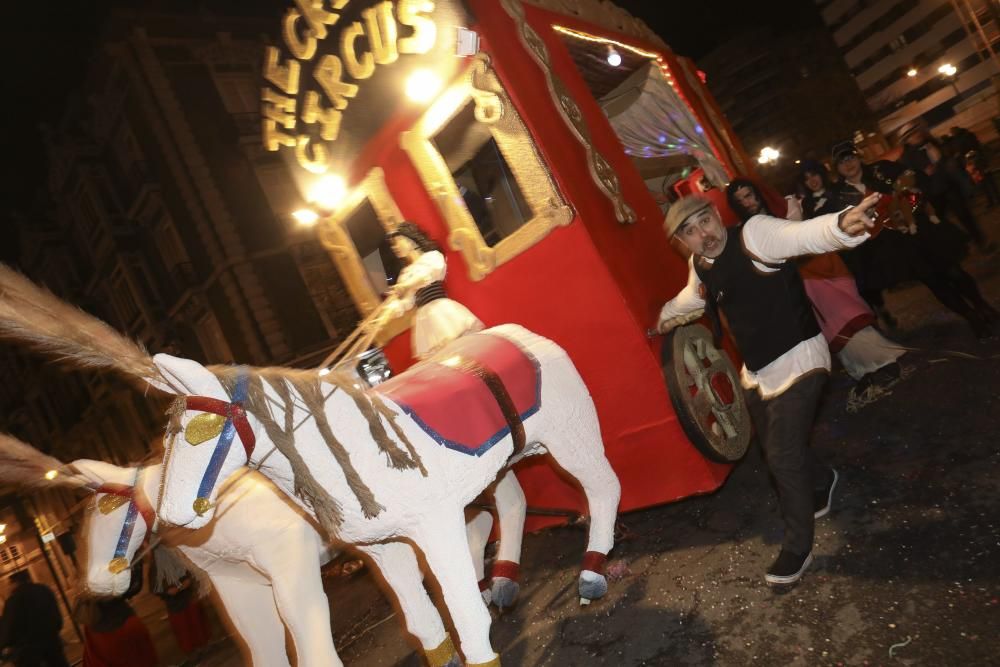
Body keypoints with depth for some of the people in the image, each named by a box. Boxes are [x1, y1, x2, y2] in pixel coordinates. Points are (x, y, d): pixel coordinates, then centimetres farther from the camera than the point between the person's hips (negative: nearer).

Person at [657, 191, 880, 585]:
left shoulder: (755, 234, -21)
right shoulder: (699, 267, 2)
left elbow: (806, 235, -40)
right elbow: (692, 297, 25)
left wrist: (844, 225, -62)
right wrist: (662, 318, 43)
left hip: (797, 359, -8)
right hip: (756, 369, 8)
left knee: (783, 456, -7)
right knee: (774, 448, 21)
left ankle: (797, 549, 13)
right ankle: (821, 483, 53)